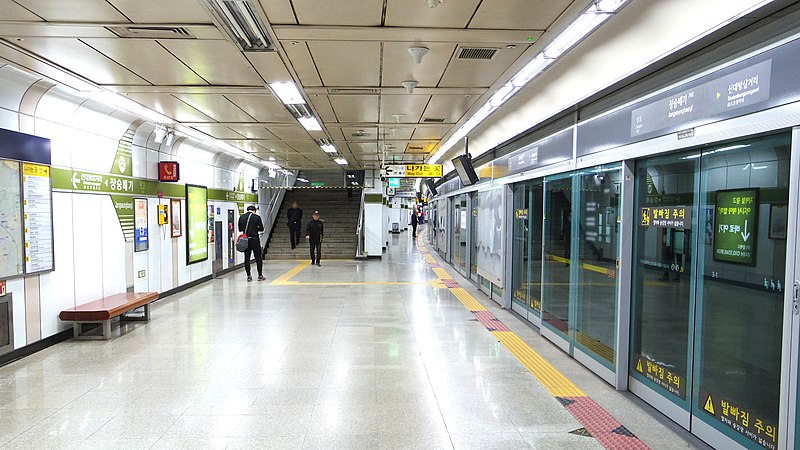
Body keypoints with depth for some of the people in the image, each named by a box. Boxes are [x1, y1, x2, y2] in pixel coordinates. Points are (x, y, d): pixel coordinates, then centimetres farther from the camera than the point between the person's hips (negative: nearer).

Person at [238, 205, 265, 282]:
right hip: (254, 239, -3)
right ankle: (260, 275, 7)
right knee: (258, 257, 5)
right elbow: (261, 229, -3)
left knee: (247, 258, 7)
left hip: (245, 240, 3)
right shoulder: (257, 217, -6)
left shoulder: (241, 217, 3)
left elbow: (240, 229, 9)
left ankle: (248, 276, 7)